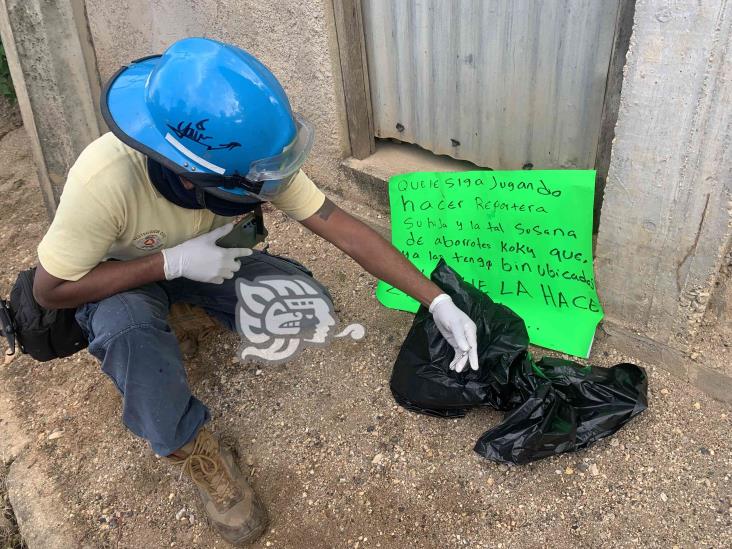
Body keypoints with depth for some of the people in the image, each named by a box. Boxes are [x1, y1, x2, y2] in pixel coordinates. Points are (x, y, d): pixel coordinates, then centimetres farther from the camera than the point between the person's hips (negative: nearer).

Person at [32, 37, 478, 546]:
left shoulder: (248, 157, -30)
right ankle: (195, 452, -12)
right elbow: (51, 290, -25)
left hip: (205, 255, 3)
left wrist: (439, 302, -30)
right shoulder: (103, 180, -39)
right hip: (120, 277, -2)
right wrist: (173, 263, -35)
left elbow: (344, 229, -28)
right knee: (127, 327, -38)